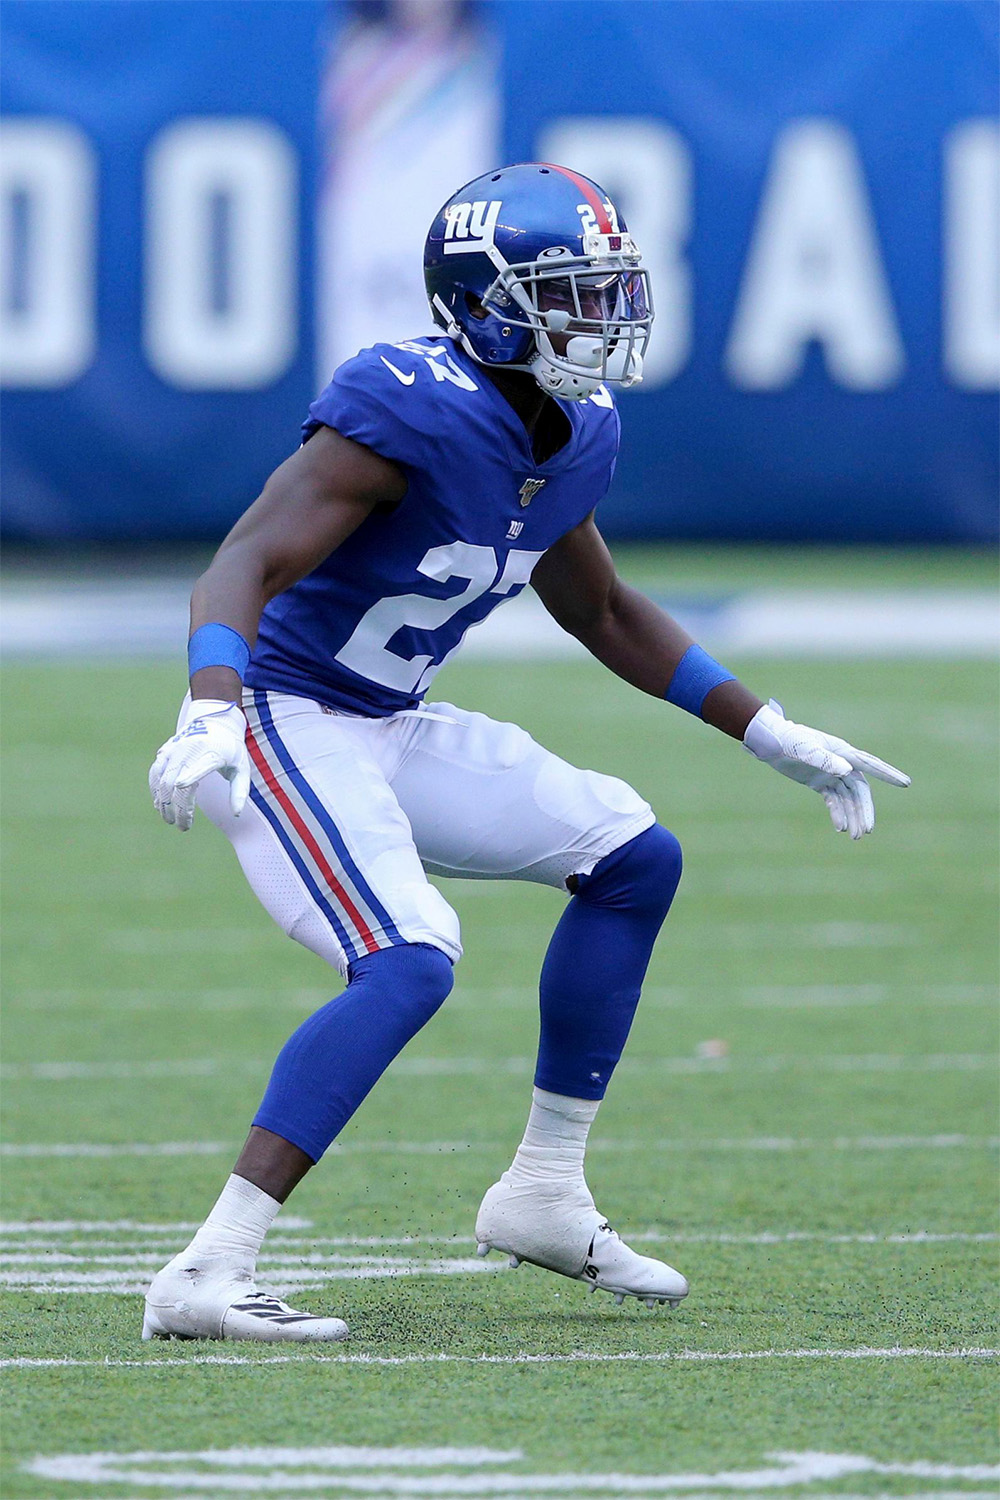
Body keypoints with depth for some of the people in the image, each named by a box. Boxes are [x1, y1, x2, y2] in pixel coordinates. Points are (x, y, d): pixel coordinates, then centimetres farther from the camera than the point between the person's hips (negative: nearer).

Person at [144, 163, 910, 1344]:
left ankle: (544, 1195, 20)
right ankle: (206, 1278, -30)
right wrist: (212, 718, -48)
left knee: (635, 860, 12)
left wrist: (775, 738, 23)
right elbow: (246, 564, -30)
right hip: (287, 722, -9)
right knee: (408, 964, -27)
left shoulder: (576, 437, 4)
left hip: (389, 729, 9)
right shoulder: (410, 409, -24)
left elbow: (599, 612, 22)